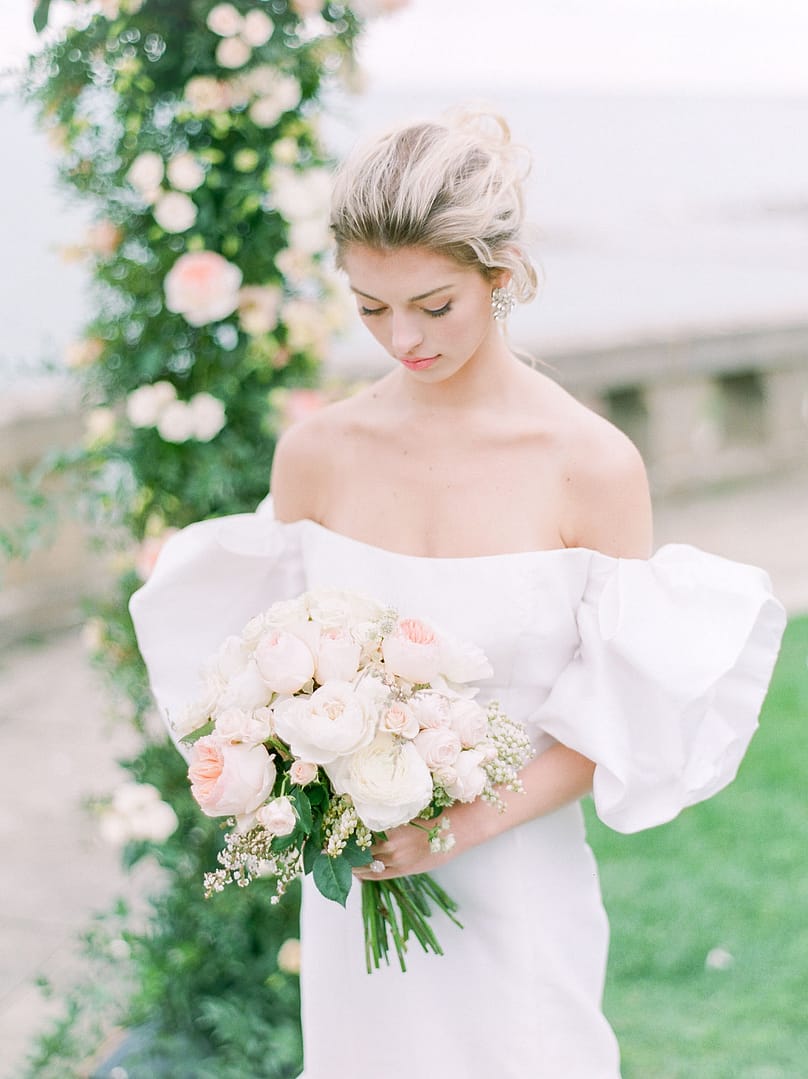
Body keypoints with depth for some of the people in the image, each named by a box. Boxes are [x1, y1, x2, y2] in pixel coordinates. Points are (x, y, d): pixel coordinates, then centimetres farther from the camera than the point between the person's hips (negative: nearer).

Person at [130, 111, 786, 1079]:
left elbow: (625, 715, -8)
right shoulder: (316, 453, -4)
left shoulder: (592, 465, -13)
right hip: (354, 882, 3)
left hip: (518, 883, -2)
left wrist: (471, 821, -18)